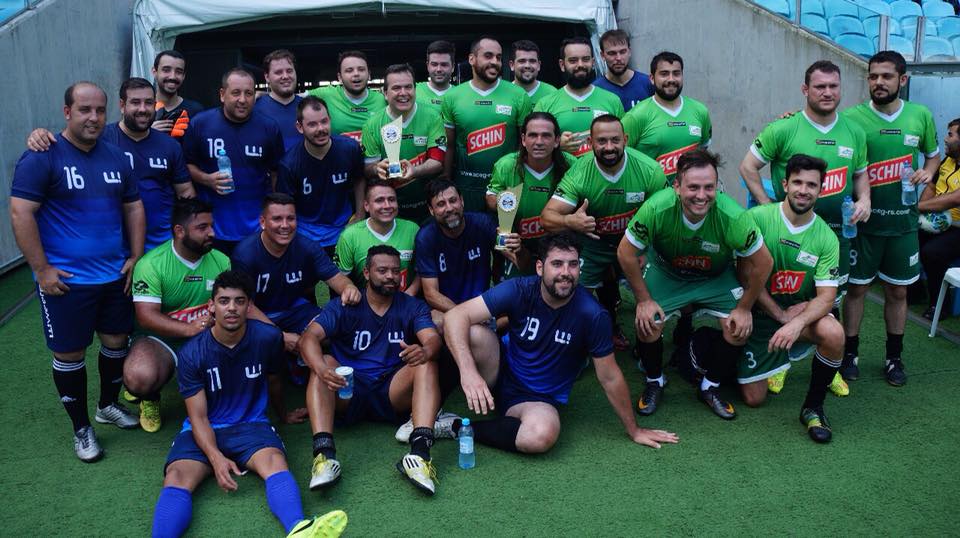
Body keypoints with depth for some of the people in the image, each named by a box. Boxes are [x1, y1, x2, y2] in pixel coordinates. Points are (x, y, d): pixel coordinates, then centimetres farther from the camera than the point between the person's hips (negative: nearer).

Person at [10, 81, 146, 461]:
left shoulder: (115, 157, 6)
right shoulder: (42, 157, -11)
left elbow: (133, 206, 12)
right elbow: (20, 213, -13)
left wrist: (136, 257, 5)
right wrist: (41, 269, -15)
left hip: (116, 274, 5)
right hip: (66, 279, -5)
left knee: (117, 340, 15)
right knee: (69, 354, 6)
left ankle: (108, 405, 38)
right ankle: (81, 428, 22)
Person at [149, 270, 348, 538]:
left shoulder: (268, 337, -5)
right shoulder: (191, 353, -8)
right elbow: (198, 417, -8)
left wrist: (284, 415, 34)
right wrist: (215, 457, -25)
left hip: (251, 425, -1)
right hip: (204, 432, 1)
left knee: (275, 461, -33)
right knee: (177, 477, -30)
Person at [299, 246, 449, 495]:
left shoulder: (413, 307, 8)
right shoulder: (343, 306, 4)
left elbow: (432, 338, -11)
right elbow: (310, 337, -13)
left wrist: (425, 351, -38)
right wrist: (322, 369, -36)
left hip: (393, 394, 1)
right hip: (349, 392, 0)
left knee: (426, 363, -24)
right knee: (323, 363, -26)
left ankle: (419, 453, -41)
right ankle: (324, 455, -40)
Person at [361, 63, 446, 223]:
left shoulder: (432, 118, -8)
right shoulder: (372, 125, -5)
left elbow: (437, 161, -13)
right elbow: (367, 169, -3)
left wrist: (415, 171, -34)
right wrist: (378, 168, -27)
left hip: (428, 205, 0)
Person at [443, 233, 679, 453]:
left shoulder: (593, 315, -19)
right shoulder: (520, 290, -17)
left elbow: (610, 378, -8)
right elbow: (457, 315, -24)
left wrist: (634, 431, 2)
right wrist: (468, 370, -40)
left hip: (540, 398, 0)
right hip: (502, 373, 1)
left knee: (542, 436, -36)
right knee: (476, 334, -30)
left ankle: (460, 427, -16)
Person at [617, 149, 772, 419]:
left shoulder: (732, 217, -32)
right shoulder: (656, 209, -34)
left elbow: (762, 263, -17)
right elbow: (626, 253, -20)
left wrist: (744, 308, -9)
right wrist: (644, 300, -14)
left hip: (717, 278, 1)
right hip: (666, 274, -1)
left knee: (740, 327, -15)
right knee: (647, 323, -18)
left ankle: (710, 387, 12)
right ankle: (654, 382, 13)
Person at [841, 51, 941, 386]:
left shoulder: (921, 116, 2)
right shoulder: (852, 118, -9)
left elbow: (933, 154, 17)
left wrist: (928, 172, -6)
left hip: (903, 221, 3)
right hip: (864, 220, -3)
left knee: (897, 291, 13)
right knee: (857, 288, 6)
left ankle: (894, 357, 27)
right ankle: (851, 354, 21)